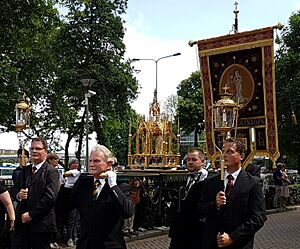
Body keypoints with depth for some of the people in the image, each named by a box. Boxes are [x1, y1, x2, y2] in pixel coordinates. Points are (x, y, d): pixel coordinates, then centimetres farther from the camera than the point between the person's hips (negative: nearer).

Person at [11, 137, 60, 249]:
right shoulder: (25, 170, 15)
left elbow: (50, 197, -16)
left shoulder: (51, 172, -7)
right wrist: (18, 195, -7)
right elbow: (16, 191, 17)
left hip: (40, 224, -6)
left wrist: (31, 214, -15)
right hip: (21, 223, 6)